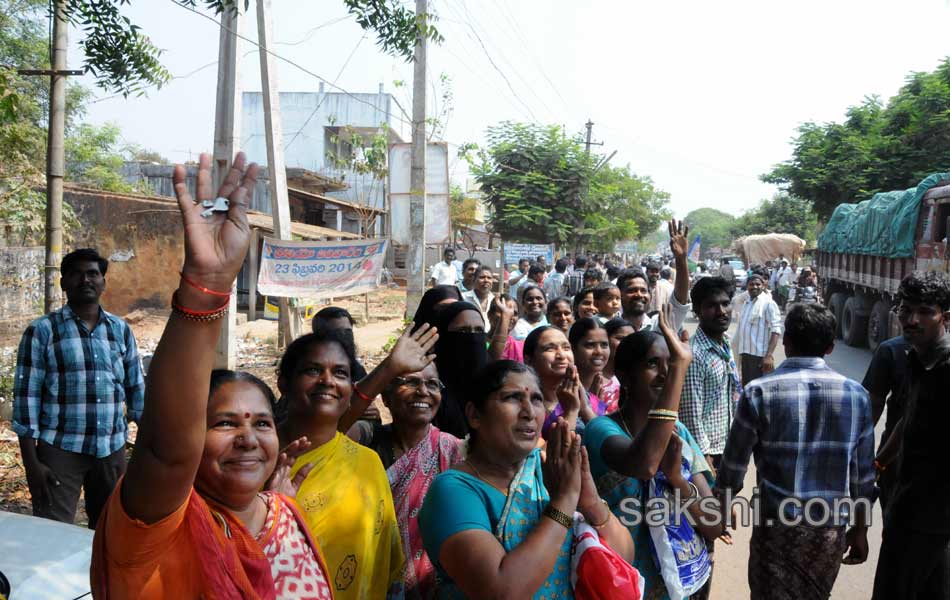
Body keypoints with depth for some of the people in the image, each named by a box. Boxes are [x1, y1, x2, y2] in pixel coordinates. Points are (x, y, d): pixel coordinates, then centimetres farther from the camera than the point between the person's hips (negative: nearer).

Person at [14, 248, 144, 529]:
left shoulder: (121, 330, 8)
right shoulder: (41, 331, -2)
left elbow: (136, 389, 13)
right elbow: (26, 396, -4)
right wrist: (31, 461, -8)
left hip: (112, 450, 4)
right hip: (61, 450, -3)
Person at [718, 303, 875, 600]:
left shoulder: (759, 392, -11)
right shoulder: (856, 395, -3)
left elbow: (734, 464, -4)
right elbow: (863, 474, 3)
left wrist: (723, 507, 13)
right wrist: (860, 530, 16)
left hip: (777, 527, -3)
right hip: (833, 529, 3)